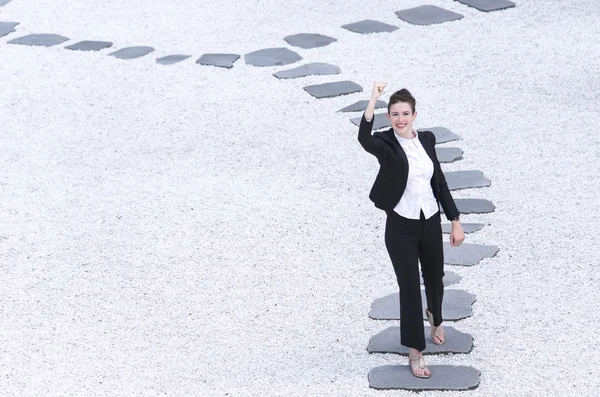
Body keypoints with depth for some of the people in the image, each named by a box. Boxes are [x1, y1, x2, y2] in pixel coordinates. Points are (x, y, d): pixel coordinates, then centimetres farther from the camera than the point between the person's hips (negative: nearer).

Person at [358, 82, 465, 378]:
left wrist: (456, 222, 6)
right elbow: (364, 138, -37)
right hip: (401, 227, -4)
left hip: (430, 222, 4)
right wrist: (374, 98, -41)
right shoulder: (386, 144, -12)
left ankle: (435, 317, 55)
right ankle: (415, 353, 11)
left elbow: (440, 182, 7)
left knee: (434, 278, 21)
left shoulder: (427, 139, 1)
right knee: (409, 286, -1)